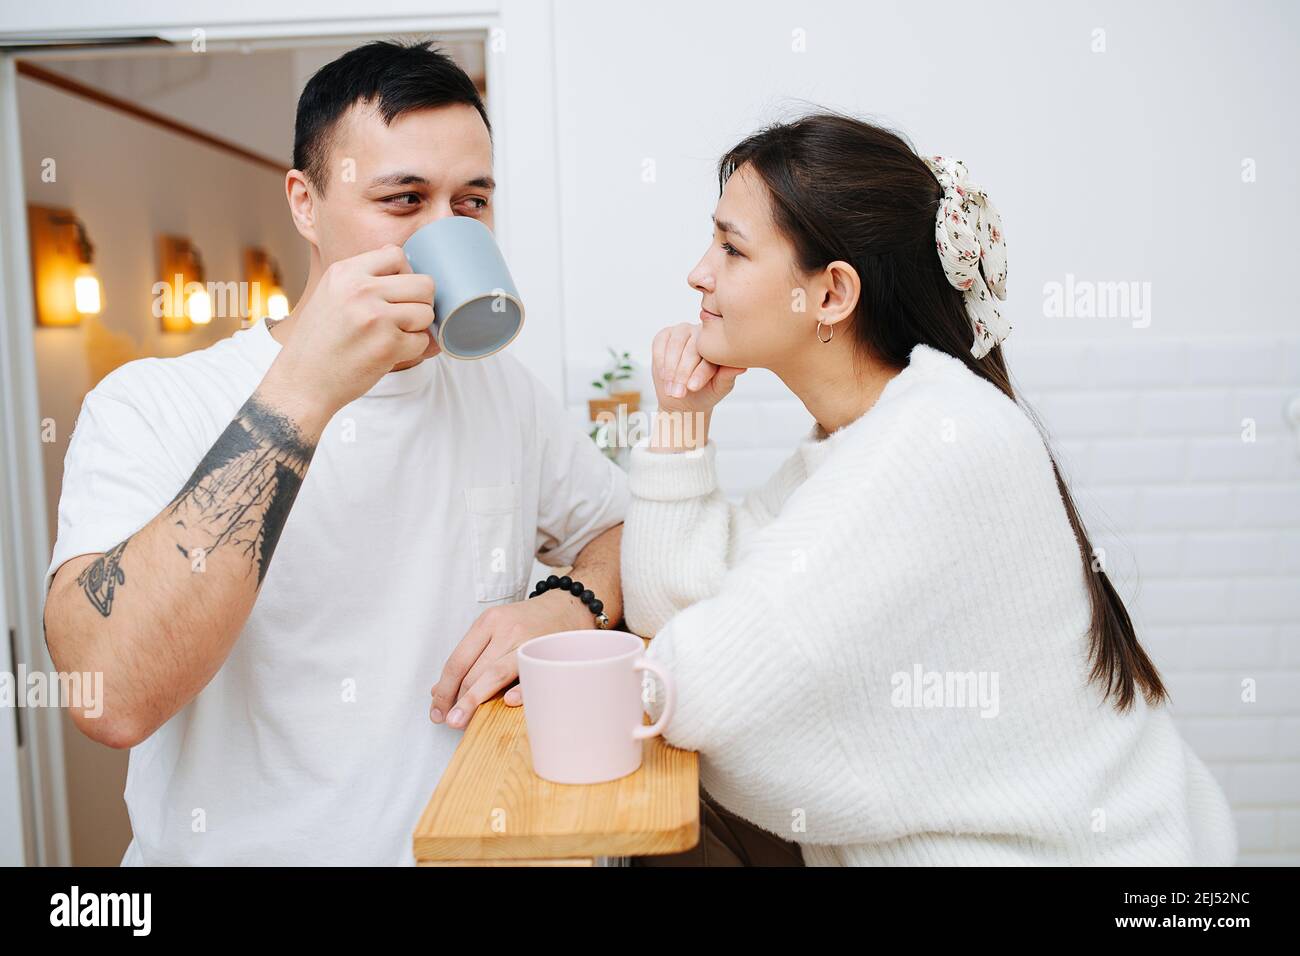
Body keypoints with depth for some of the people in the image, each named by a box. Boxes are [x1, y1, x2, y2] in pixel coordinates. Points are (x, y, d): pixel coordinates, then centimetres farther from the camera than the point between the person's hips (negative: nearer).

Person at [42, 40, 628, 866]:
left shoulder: (505, 392, 4)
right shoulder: (148, 404, -7)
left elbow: (633, 530, 13)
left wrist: (569, 609, -8)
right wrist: (299, 394, -25)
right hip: (239, 845, -2)